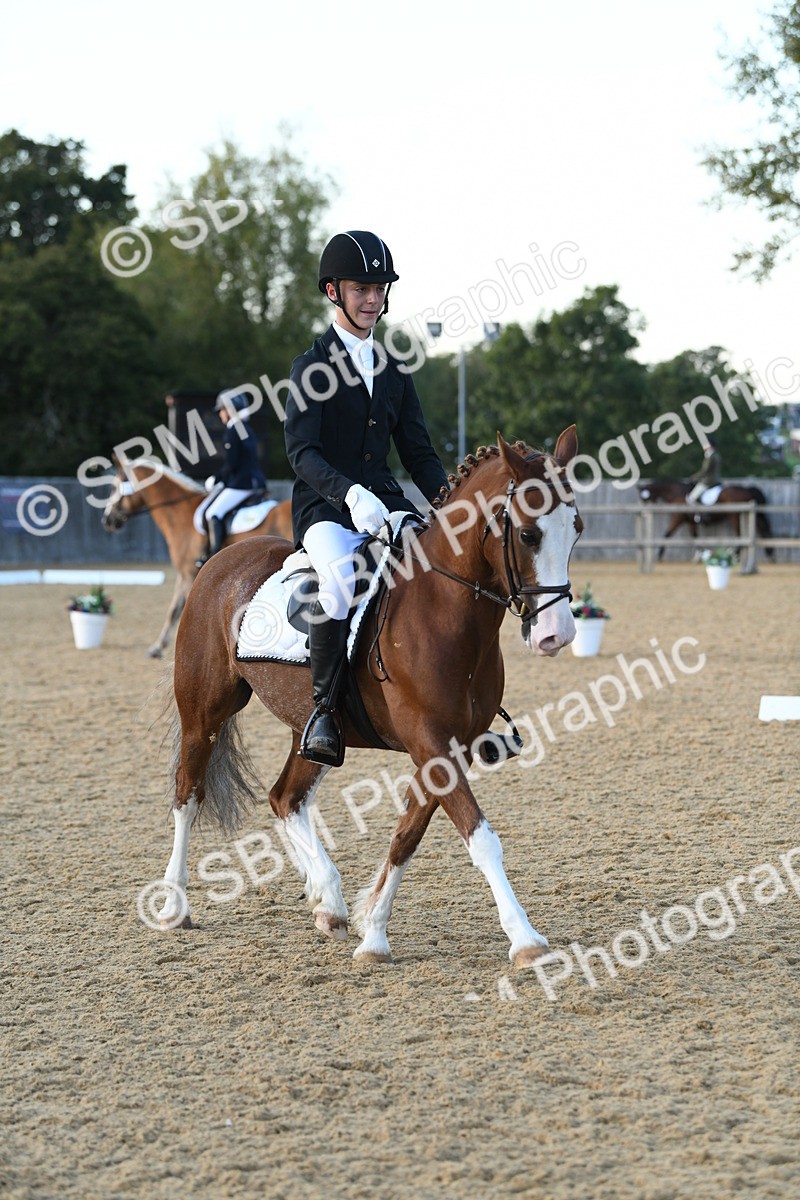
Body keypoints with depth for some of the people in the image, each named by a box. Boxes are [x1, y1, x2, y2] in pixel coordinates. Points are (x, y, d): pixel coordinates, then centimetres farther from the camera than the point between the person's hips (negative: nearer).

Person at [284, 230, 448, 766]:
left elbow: (418, 450, 16)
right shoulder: (312, 367, -2)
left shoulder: (394, 370, 16)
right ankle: (325, 711, -28)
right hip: (325, 507, -5)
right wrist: (349, 493, -31)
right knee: (341, 577, -36)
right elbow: (302, 451, -14)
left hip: (385, 502, 5)